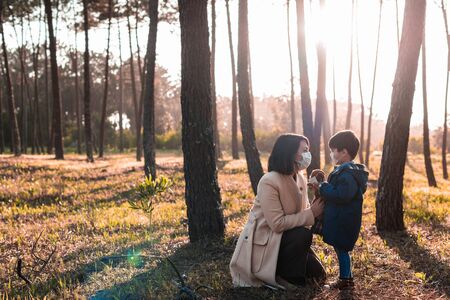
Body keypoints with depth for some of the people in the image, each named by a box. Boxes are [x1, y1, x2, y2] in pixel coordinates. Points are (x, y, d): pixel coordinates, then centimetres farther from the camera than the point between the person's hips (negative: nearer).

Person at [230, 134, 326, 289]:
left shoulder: (300, 178, 1)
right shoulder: (269, 182, -25)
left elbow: (303, 211, 5)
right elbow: (278, 224, -28)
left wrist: (317, 212, -15)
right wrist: (311, 214, -25)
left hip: (283, 237, 8)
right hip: (262, 242, -8)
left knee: (316, 273, 2)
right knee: (303, 235, -30)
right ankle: (284, 278, -10)